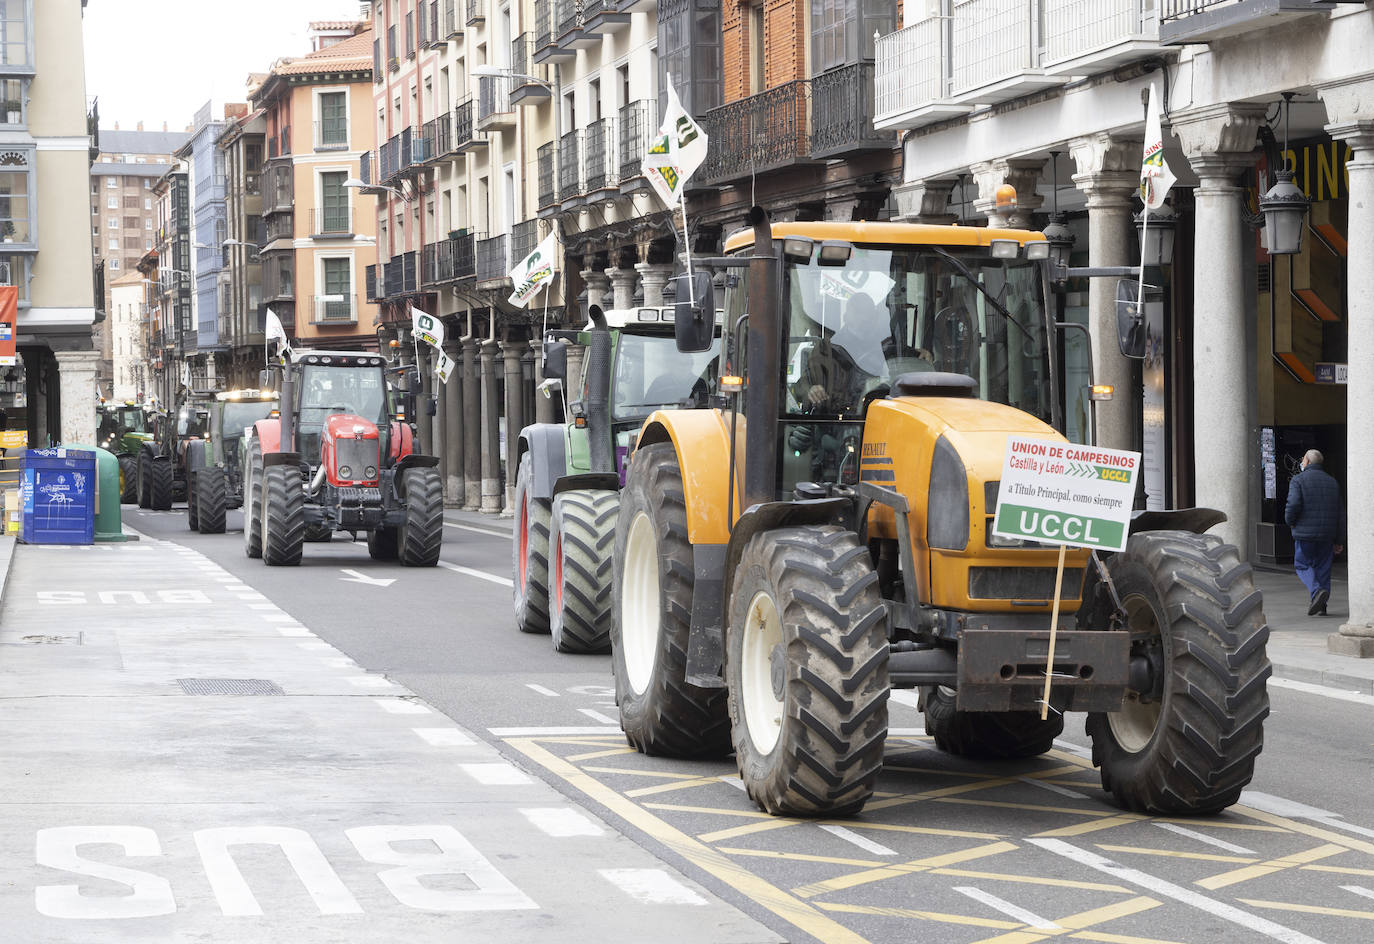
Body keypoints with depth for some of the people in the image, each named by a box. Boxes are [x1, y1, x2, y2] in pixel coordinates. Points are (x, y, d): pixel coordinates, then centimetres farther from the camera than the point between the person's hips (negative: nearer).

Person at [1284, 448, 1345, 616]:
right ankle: (1321, 607, 7)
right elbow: (1340, 513, 9)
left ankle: (1317, 591, -18)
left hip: (1305, 533, -4)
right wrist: (1339, 541, 12)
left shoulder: (1298, 480, -5)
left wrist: (1290, 521, 2)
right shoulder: (1332, 482, 11)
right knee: (1323, 568, 10)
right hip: (1327, 535, 4)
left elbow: (1293, 504, -19)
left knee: (1302, 565, 7)